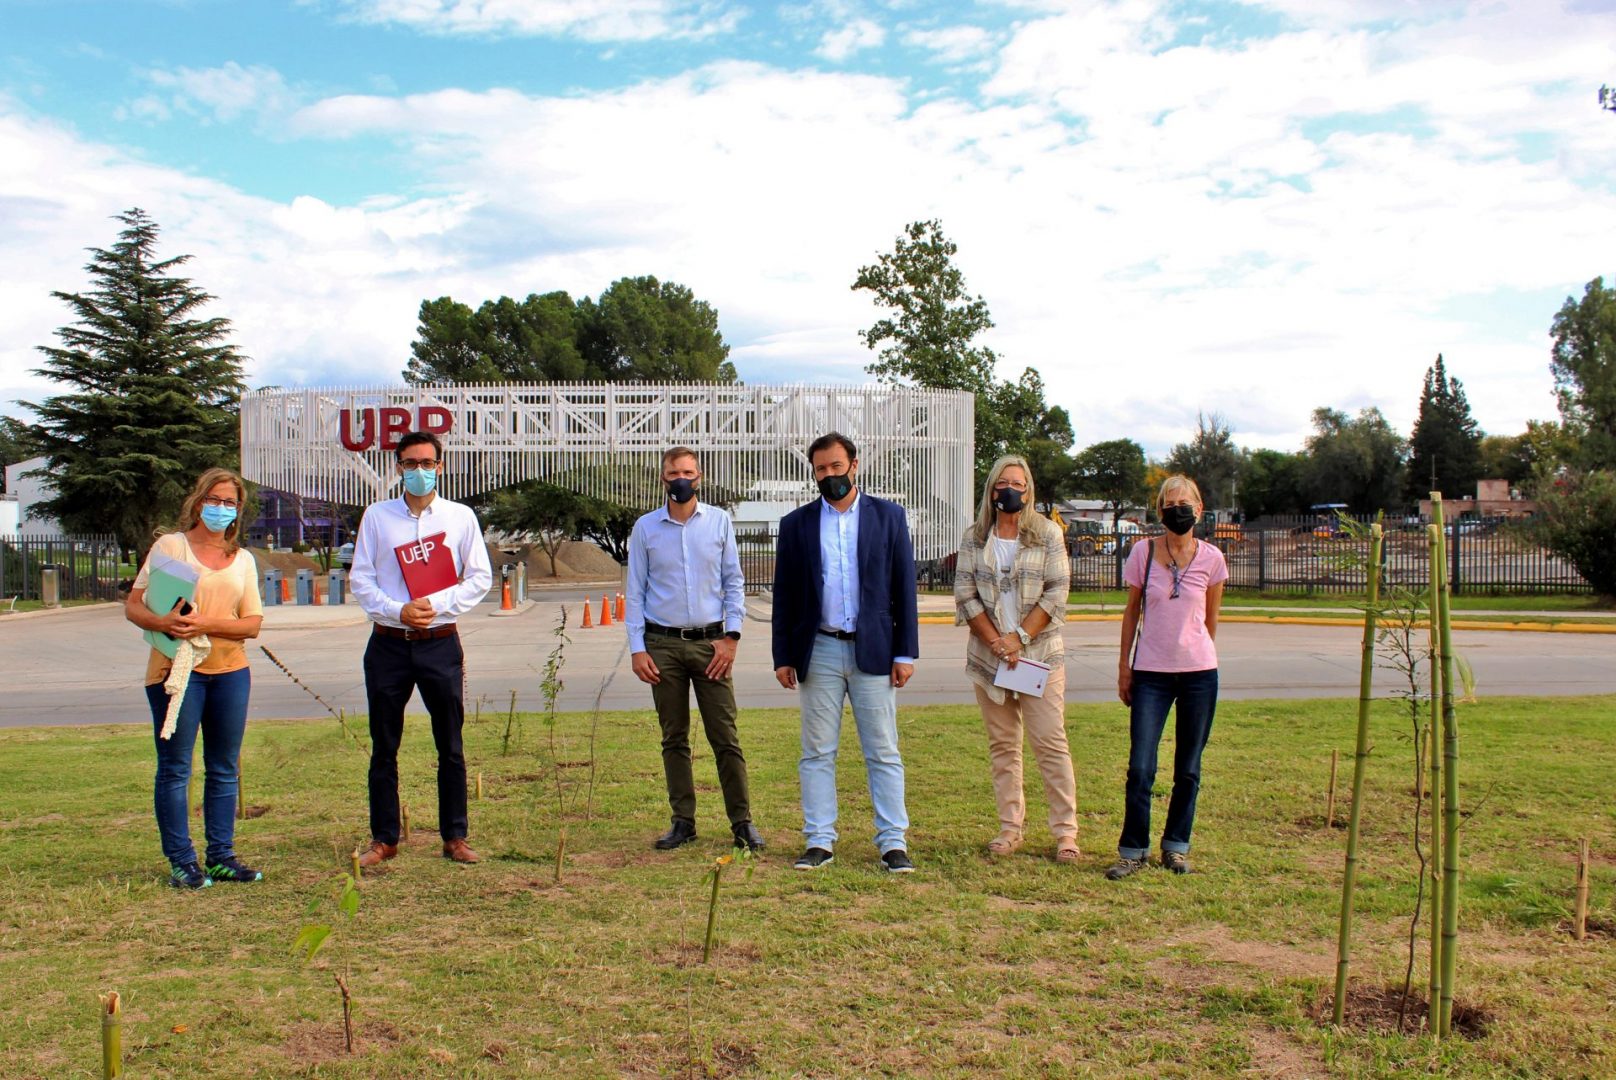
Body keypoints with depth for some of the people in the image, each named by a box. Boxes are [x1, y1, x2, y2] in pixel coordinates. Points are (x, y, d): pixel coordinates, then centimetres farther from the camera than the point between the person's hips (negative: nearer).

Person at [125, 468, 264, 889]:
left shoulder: (243, 559, 11)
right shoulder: (170, 546, 1)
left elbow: (252, 624, 2)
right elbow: (133, 606, -3)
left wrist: (206, 625, -15)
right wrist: (164, 624, -24)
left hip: (230, 670, 4)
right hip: (176, 669, -4)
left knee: (225, 769, 9)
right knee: (175, 769, 0)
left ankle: (222, 856, 17)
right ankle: (181, 862, 8)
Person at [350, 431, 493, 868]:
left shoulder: (461, 517, 4)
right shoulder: (377, 516, 5)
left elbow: (480, 578, 3)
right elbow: (360, 578, 4)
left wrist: (436, 604, -11)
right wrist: (398, 610, -12)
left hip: (440, 644, -1)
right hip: (389, 644, 1)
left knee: (450, 747, 5)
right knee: (384, 748, 7)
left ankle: (455, 836, 15)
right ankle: (383, 838, 18)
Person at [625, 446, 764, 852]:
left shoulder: (719, 521, 5)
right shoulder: (646, 527, 5)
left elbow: (734, 582, 7)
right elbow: (635, 591, 6)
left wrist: (731, 637, -3)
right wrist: (637, 648, -2)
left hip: (711, 643, 0)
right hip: (663, 644, 1)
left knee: (726, 737, -1)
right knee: (674, 738, 7)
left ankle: (742, 822, 6)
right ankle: (683, 821, 16)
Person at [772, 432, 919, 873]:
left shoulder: (888, 516, 5)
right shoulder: (796, 524, 7)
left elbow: (904, 587, 3)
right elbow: (784, 596, 8)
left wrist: (905, 652, -3)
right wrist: (783, 657, 3)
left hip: (873, 651, -1)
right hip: (819, 651, 1)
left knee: (884, 753, 2)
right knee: (817, 753, 5)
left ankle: (893, 842, 8)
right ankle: (819, 841, 13)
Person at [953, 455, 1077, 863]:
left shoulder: (1048, 534, 2)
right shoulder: (974, 538, 8)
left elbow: (1056, 592, -4)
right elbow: (964, 593, 2)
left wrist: (1019, 637, -12)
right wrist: (995, 641, -9)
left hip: (1041, 652, -2)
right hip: (989, 655, 2)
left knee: (1051, 742, -5)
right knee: (1002, 745, 7)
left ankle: (1065, 831, 1)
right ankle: (1011, 828, 14)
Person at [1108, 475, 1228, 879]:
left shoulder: (1211, 558, -1)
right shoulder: (1143, 553, -1)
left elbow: (1211, 619, 11)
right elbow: (1132, 612, 6)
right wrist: (1124, 666, 5)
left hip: (1199, 672, 1)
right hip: (1151, 672, -1)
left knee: (1188, 769, 9)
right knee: (1140, 769, -5)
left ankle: (1176, 846, 24)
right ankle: (1133, 850, 9)